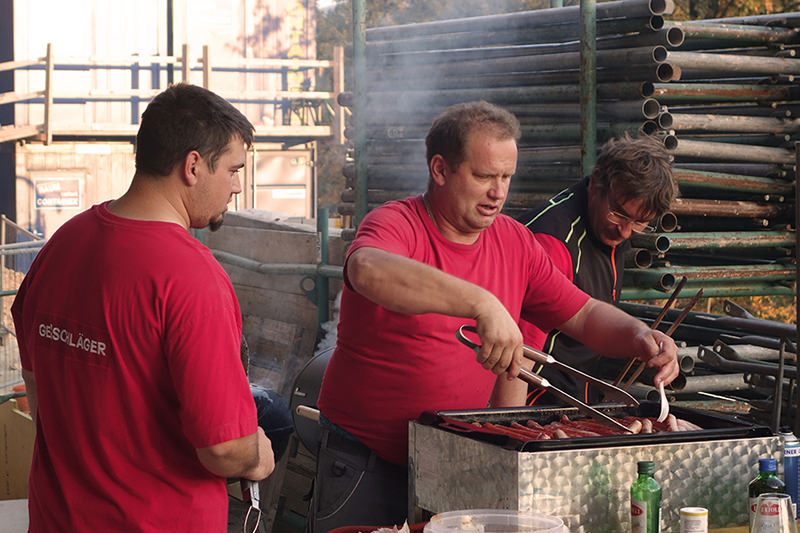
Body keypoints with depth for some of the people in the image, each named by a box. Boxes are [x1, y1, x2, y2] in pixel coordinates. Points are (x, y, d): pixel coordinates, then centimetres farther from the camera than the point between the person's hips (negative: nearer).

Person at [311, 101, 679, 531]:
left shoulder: (515, 243, 5)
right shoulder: (395, 224, -14)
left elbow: (586, 315, 10)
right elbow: (369, 271, -39)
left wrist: (639, 336, -13)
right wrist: (482, 304, -48)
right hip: (366, 462, -4)